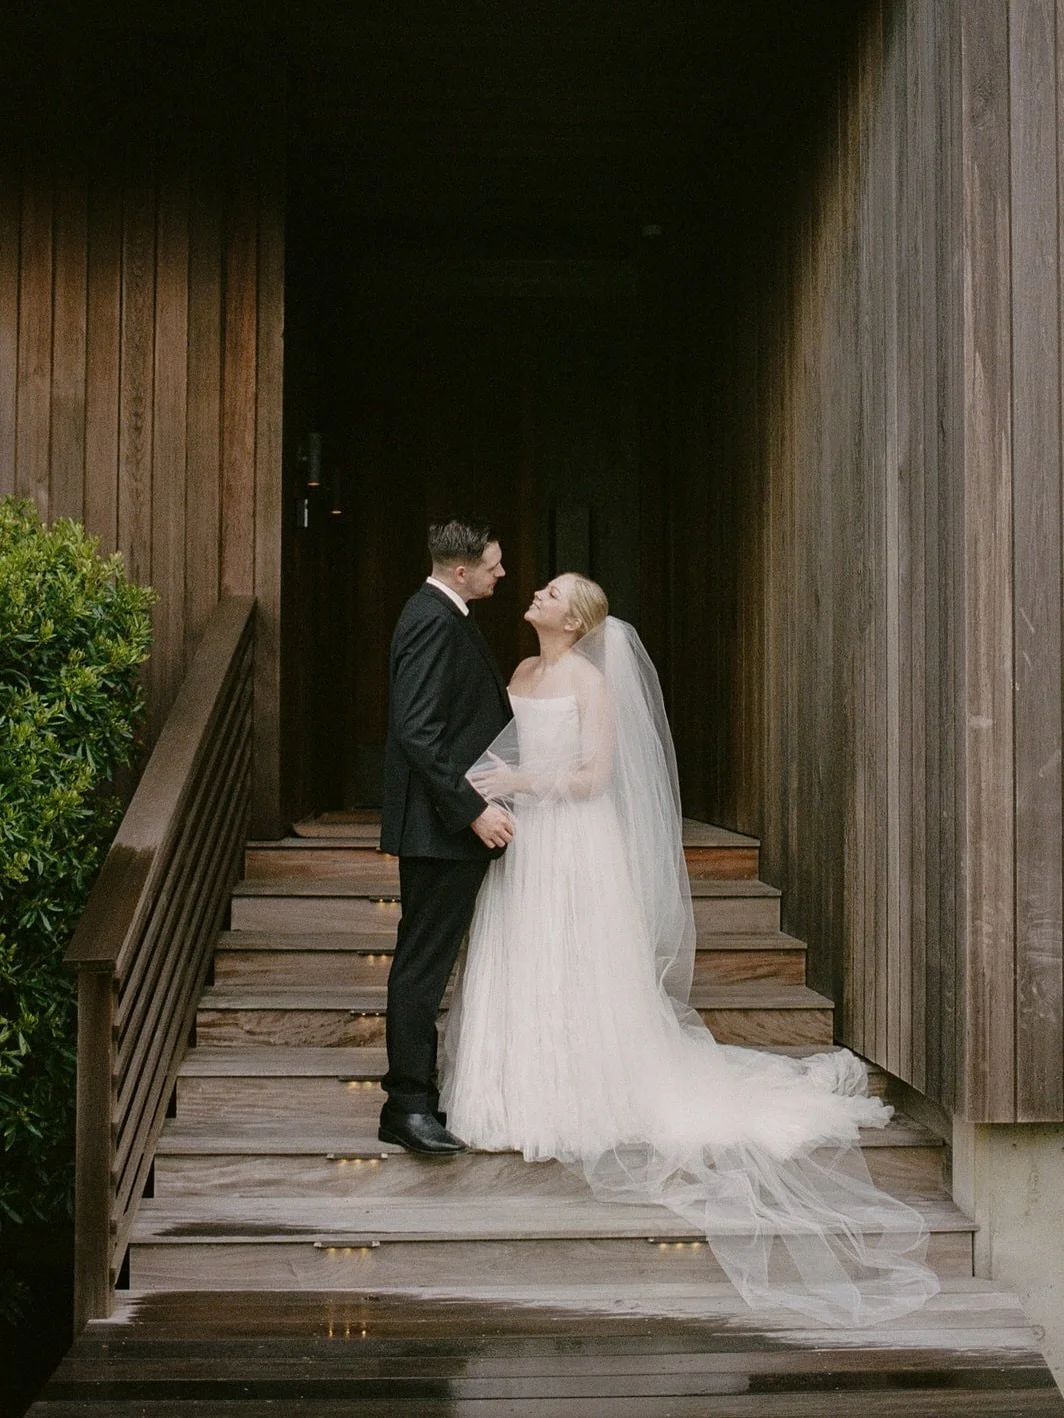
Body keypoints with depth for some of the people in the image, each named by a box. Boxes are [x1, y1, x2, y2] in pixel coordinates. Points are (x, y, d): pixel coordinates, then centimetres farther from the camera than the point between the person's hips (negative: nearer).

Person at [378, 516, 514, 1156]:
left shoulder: (448, 616, 14)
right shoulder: (434, 622, -17)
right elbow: (418, 733, -23)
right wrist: (474, 809, -22)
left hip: (459, 819, 10)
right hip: (442, 822, -10)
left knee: (427, 961, 15)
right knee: (423, 963, -3)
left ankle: (419, 1091, 24)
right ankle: (408, 1104, 5)